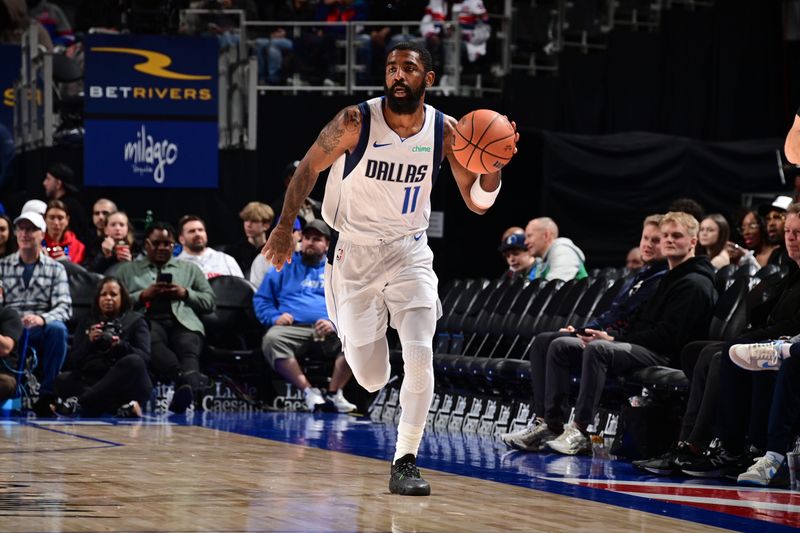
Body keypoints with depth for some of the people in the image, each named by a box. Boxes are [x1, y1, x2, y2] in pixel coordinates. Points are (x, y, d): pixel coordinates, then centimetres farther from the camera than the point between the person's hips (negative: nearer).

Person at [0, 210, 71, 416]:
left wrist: (42, 319, -22)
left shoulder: (55, 269, 13)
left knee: (57, 328, -35)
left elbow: (64, 307, 0)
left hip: (40, 330, 0)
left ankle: (46, 395, -27)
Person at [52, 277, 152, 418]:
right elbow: (74, 362, 9)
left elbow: (144, 357, -2)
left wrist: (121, 346, -20)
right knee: (62, 380, -25)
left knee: (133, 362, -34)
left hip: (126, 387, -2)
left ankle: (79, 402, -40)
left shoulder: (135, 321, 14)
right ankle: (124, 406, -41)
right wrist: (89, 342, -8)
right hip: (92, 382, 2)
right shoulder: (86, 324, 21)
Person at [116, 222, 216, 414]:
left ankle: (185, 386, -68)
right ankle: (189, 379, -65)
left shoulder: (190, 269, 31)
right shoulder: (128, 270, 27)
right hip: (147, 320, -2)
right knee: (153, 343, -41)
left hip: (183, 322, 2)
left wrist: (186, 293, 4)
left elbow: (209, 302, 23)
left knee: (188, 348, -37)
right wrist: (143, 295, -1)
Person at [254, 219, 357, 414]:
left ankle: (334, 393, -20)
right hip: (293, 328, 0)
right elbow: (261, 299, 21)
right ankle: (308, 390, -27)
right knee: (272, 339, -35)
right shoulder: (285, 267, 23)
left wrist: (336, 323, -10)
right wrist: (274, 317, 0)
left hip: (329, 330, 0)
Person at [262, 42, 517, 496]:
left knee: (419, 355, -20)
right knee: (371, 380, 3)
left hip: (409, 252, 1)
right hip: (353, 254, -1)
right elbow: (309, 167, -1)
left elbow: (478, 202, -3)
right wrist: (285, 226, -4)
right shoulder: (355, 122, -15)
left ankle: (406, 462, -10)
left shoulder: (445, 130, -8)